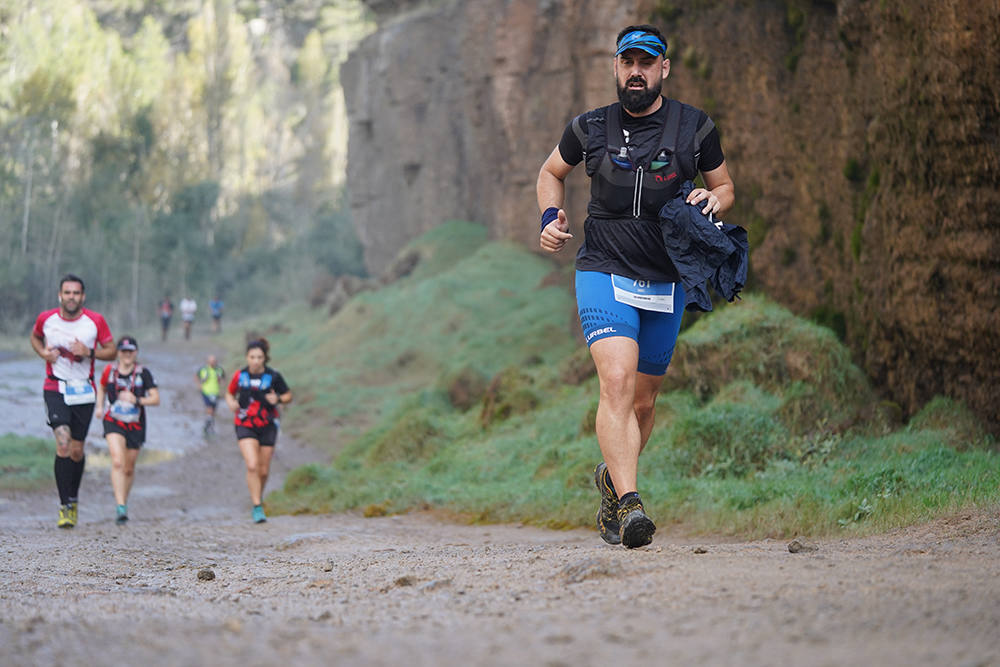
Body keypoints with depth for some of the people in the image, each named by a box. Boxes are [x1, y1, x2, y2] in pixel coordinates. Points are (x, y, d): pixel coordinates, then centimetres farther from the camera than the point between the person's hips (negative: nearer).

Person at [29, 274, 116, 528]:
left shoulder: (96, 321, -5)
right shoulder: (46, 319, -3)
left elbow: (111, 351, 3)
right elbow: (35, 337, 18)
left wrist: (89, 352, -16)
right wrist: (43, 353, -3)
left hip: (84, 391, 1)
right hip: (55, 389, -1)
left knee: (77, 450, 7)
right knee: (63, 444, -19)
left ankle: (73, 499, 33)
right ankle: (64, 506, -13)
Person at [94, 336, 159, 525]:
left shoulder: (143, 373, -5)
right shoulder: (109, 370, 0)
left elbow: (156, 399, -8)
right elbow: (101, 388, 21)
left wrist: (136, 400, -23)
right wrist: (100, 406, 6)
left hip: (135, 424, 1)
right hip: (113, 422, -1)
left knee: (129, 468, 10)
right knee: (117, 462, -21)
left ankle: (124, 501, 36)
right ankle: (120, 507, -27)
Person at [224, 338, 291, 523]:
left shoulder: (273, 376, -7)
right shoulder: (240, 376, -5)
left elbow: (288, 396, 4)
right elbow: (229, 393, 12)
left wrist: (278, 399, -17)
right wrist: (231, 403, -10)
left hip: (267, 427, 1)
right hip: (245, 426, -1)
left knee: (263, 471, 6)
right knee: (252, 466, -18)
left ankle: (257, 499, 33)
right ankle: (257, 508, -14)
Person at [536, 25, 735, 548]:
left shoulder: (695, 128, 1)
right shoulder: (590, 128, 2)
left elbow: (724, 187, 15)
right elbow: (551, 172, 20)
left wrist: (712, 201, -8)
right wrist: (551, 218, 2)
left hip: (666, 284, 2)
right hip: (603, 273, -2)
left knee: (642, 400, 12)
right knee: (617, 383, -23)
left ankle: (613, 477, 41)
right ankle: (628, 506, -31)